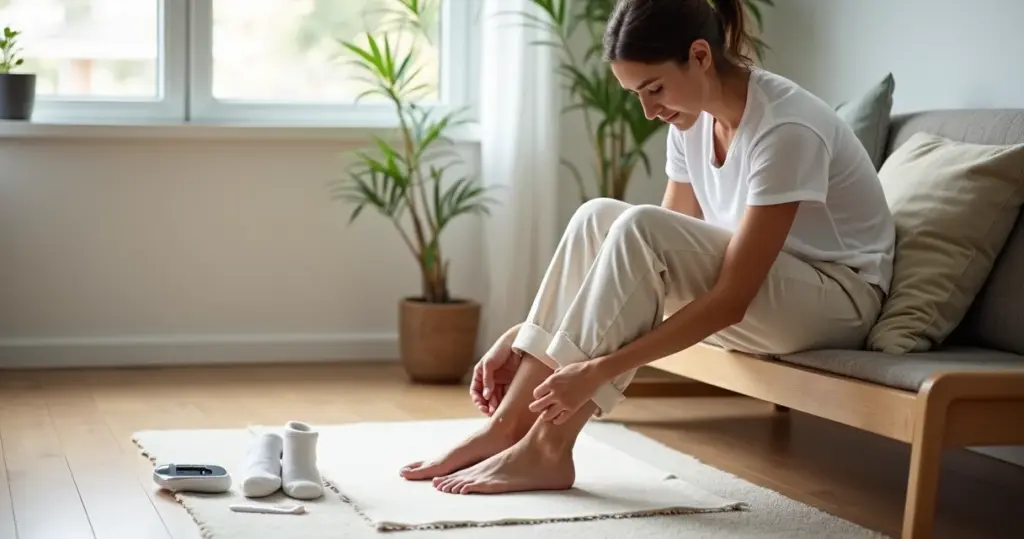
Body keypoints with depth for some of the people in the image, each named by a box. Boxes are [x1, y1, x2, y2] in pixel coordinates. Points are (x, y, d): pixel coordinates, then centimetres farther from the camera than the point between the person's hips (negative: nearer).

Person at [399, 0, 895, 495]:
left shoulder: (784, 128, -27)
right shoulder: (693, 119, -2)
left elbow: (731, 300, -30)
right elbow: (666, 252, -1)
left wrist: (598, 370, -34)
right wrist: (526, 338, -9)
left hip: (839, 300, -7)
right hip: (756, 288, 8)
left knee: (639, 230, -29)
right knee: (597, 219, -14)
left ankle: (547, 446, -24)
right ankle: (507, 426, -18)